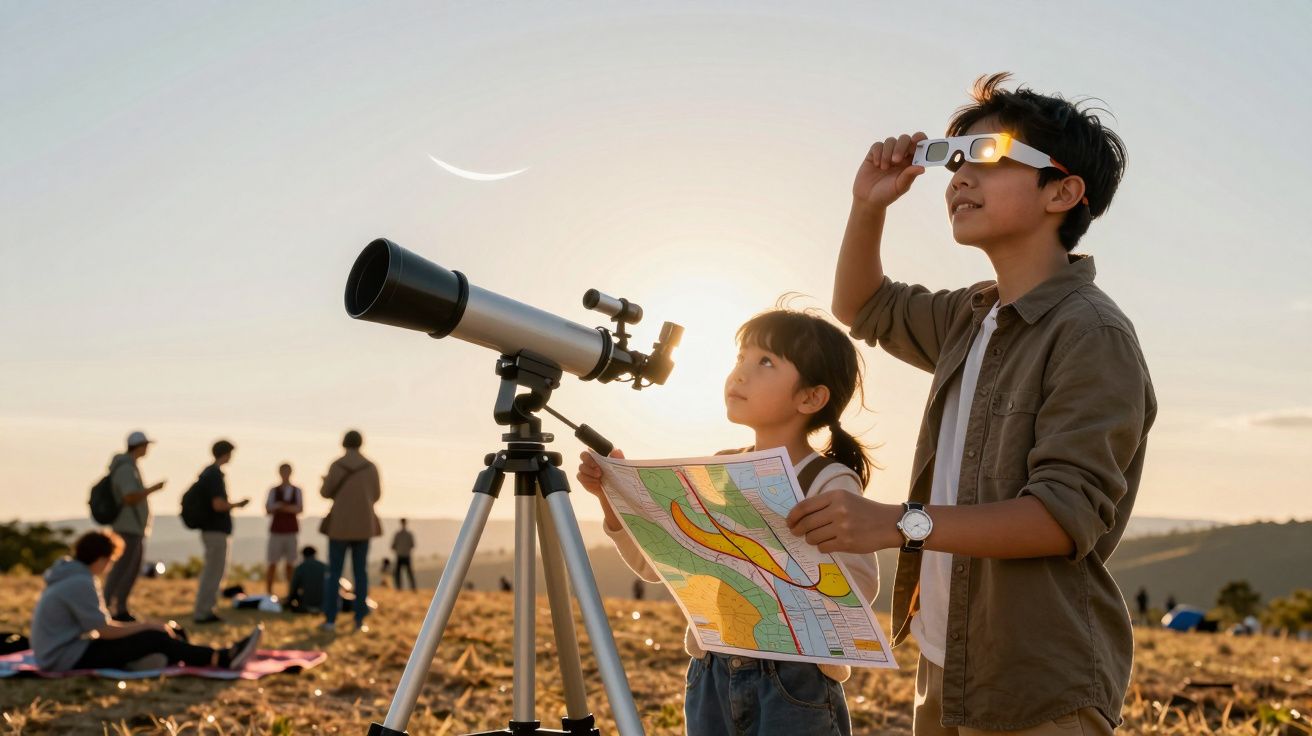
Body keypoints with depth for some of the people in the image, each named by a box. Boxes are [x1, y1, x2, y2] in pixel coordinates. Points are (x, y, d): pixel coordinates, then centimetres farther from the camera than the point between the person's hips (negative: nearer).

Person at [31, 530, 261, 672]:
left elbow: (99, 624, 14)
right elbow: (105, 631, -19)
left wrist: (143, 626, 7)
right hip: (67, 657, -10)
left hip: (62, 651, 10)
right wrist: (147, 626, -8)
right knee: (153, 639, -14)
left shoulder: (73, 578, 12)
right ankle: (222, 659, -9)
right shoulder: (80, 584, -19)